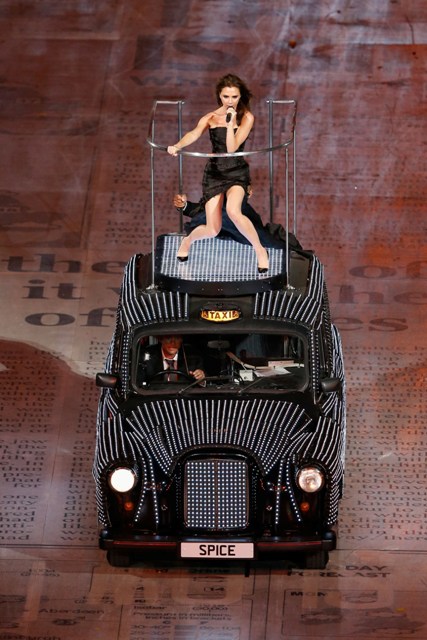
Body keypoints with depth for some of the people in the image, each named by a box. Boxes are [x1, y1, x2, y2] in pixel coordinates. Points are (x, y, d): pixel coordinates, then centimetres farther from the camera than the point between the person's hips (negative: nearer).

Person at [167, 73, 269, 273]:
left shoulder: (246, 118, -4)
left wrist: (231, 123, -22)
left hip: (237, 172, -2)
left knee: (233, 210, -34)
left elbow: (232, 148, -13)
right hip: (214, 172, 2)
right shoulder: (210, 118, 1)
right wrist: (177, 146, -36)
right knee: (212, 230, -3)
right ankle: (188, 240, 34)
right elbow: (193, 134, -17)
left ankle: (260, 250, -12)